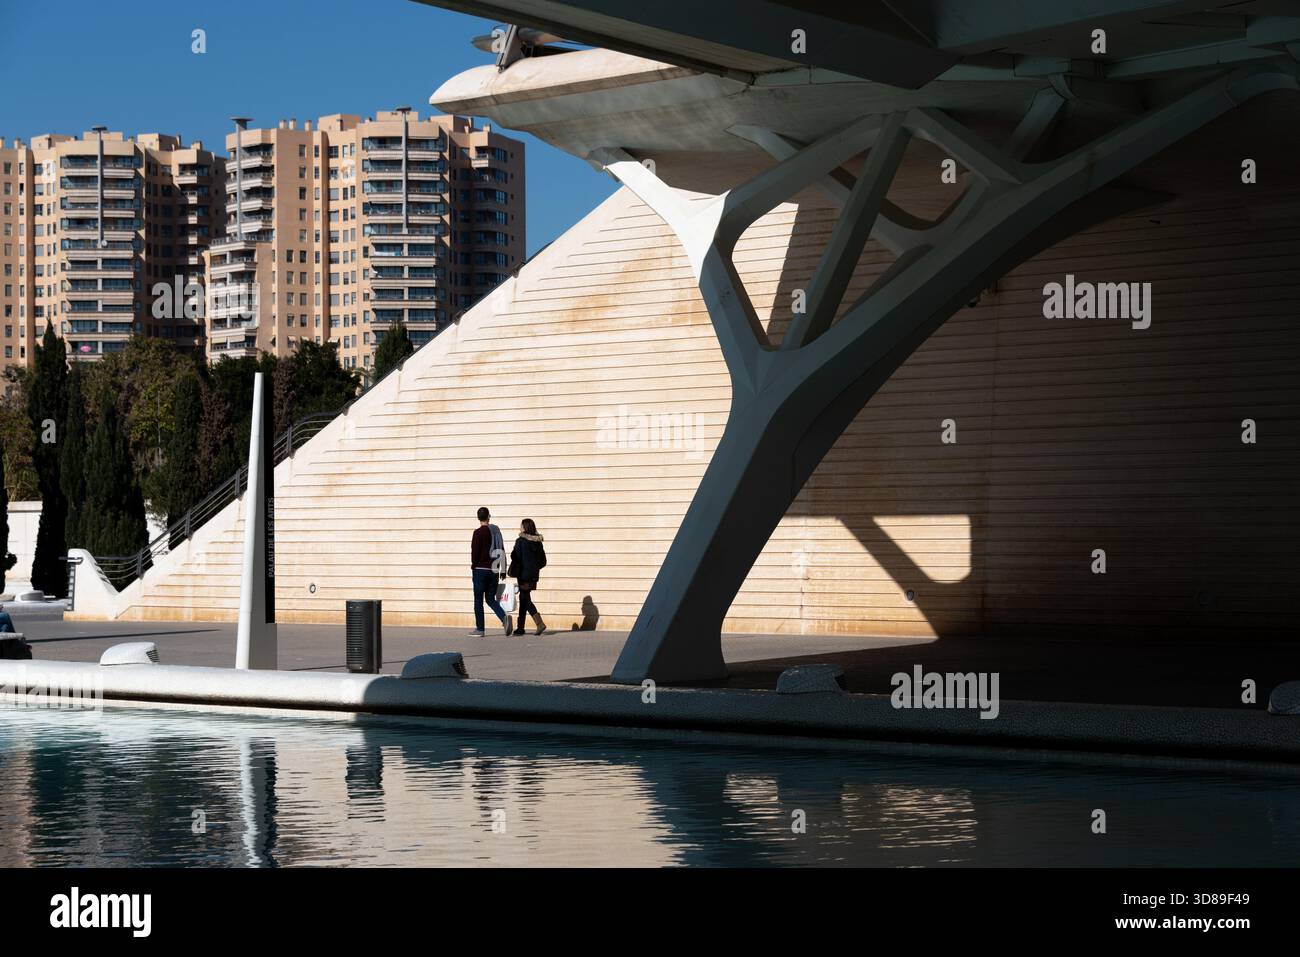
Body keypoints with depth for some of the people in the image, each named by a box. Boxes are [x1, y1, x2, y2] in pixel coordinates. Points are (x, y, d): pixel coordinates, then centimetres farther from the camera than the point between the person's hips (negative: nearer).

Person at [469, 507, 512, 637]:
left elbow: (474, 551, -11)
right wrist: (500, 569, 17)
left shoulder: (478, 532, -9)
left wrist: (473, 566, 3)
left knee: (478, 600, 3)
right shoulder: (497, 531, 9)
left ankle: (480, 629, 3)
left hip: (481, 569, -6)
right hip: (494, 570, 6)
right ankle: (504, 617, -13)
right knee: (491, 599, 11)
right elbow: (502, 550, 13)